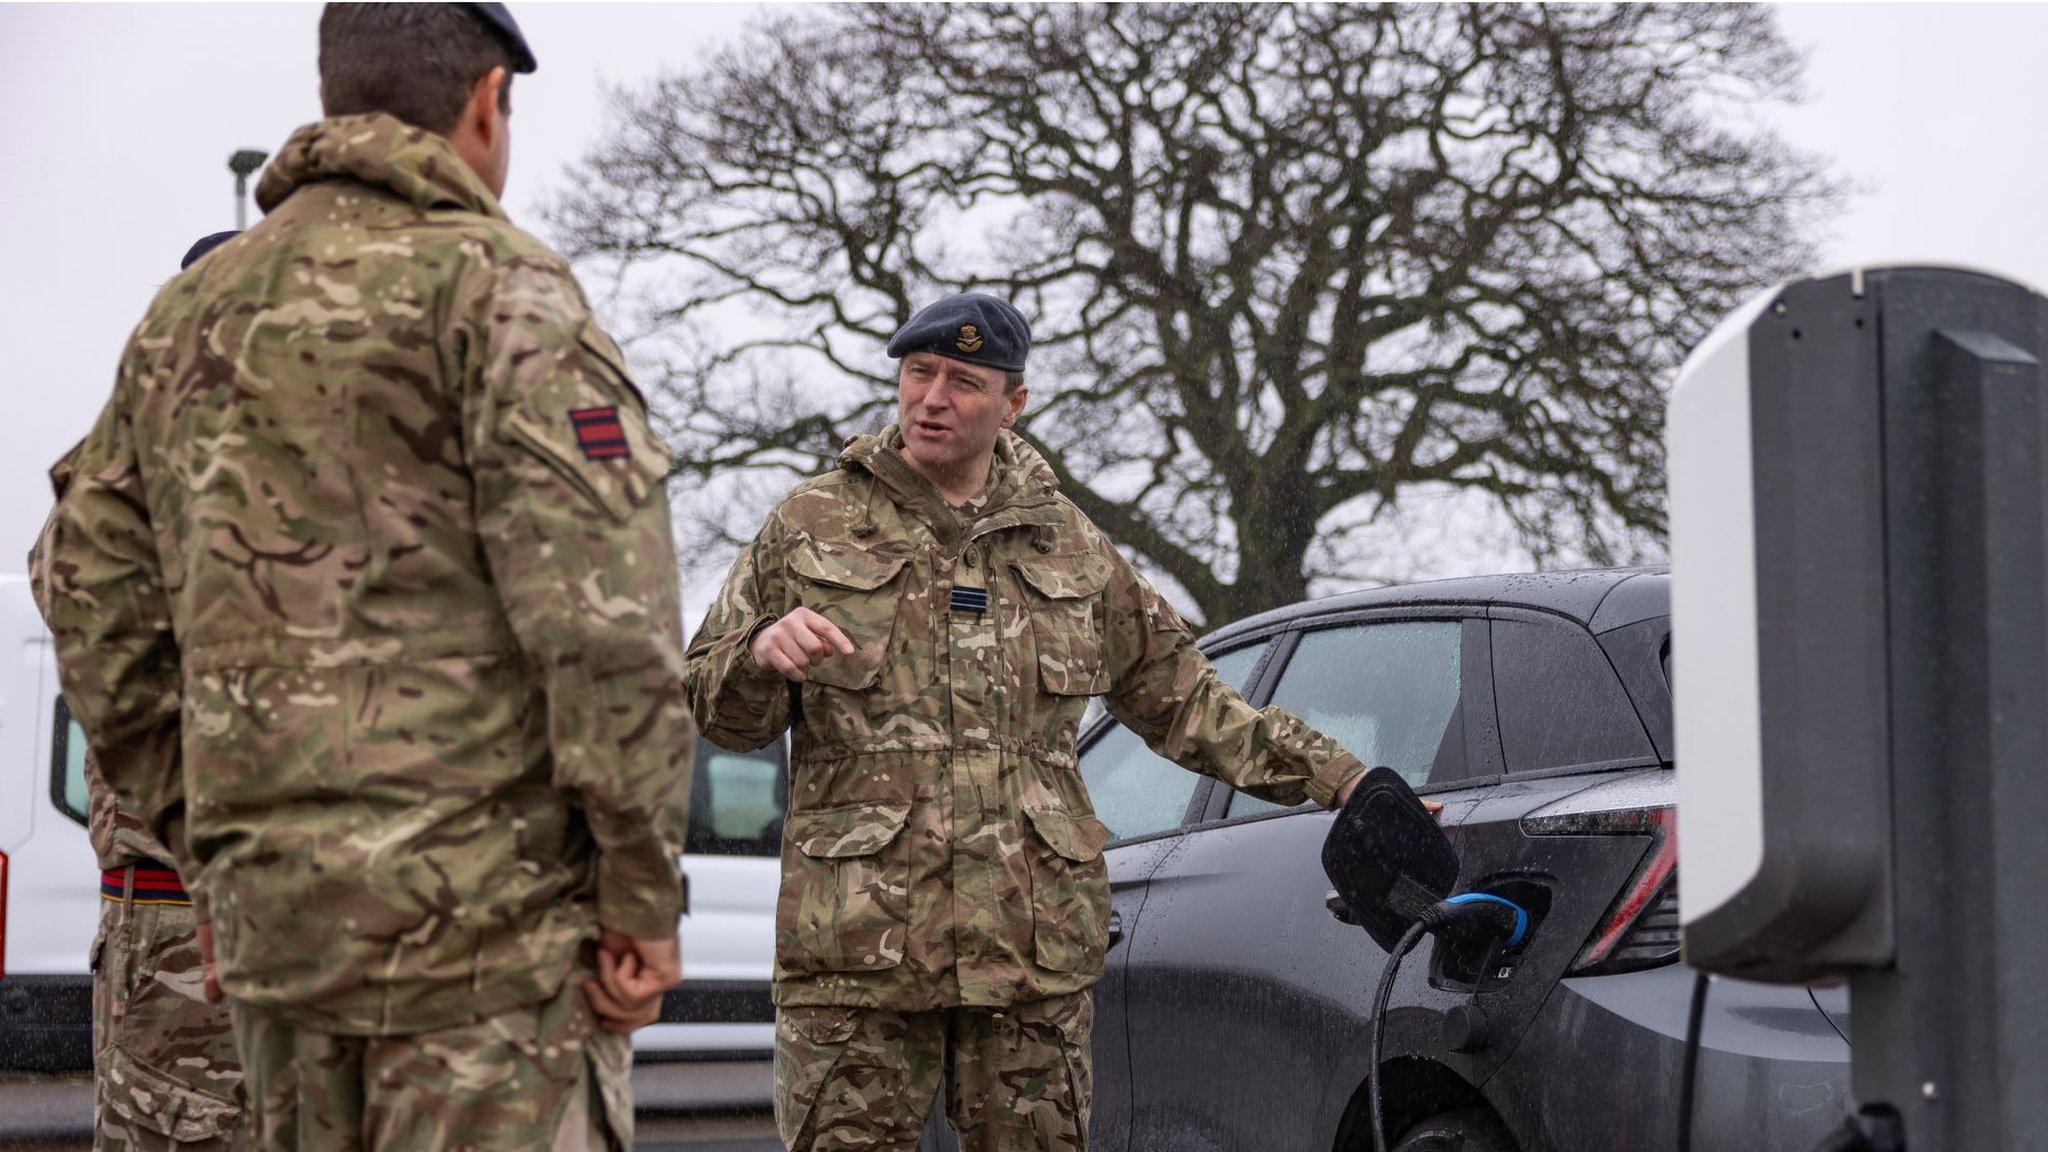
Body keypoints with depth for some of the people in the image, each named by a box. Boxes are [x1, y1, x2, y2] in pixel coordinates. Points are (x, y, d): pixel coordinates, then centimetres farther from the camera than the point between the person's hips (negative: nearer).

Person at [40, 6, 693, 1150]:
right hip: (487, 916, -7)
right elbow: (598, 609, -17)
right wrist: (644, 887, -11)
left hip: (270, 911, 7)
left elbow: (97, 605, 17)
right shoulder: (493, 285, -7)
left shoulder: (189, 313, 15)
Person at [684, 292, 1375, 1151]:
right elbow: (713, 707, 10)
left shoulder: (1070, 547, 16)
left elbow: (1183, 703, 22)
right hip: (856, 944, -2)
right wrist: (763, 656, -14)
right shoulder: (810, 526, 9)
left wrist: (1344, 780, 16)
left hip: (1034, 947, 2)